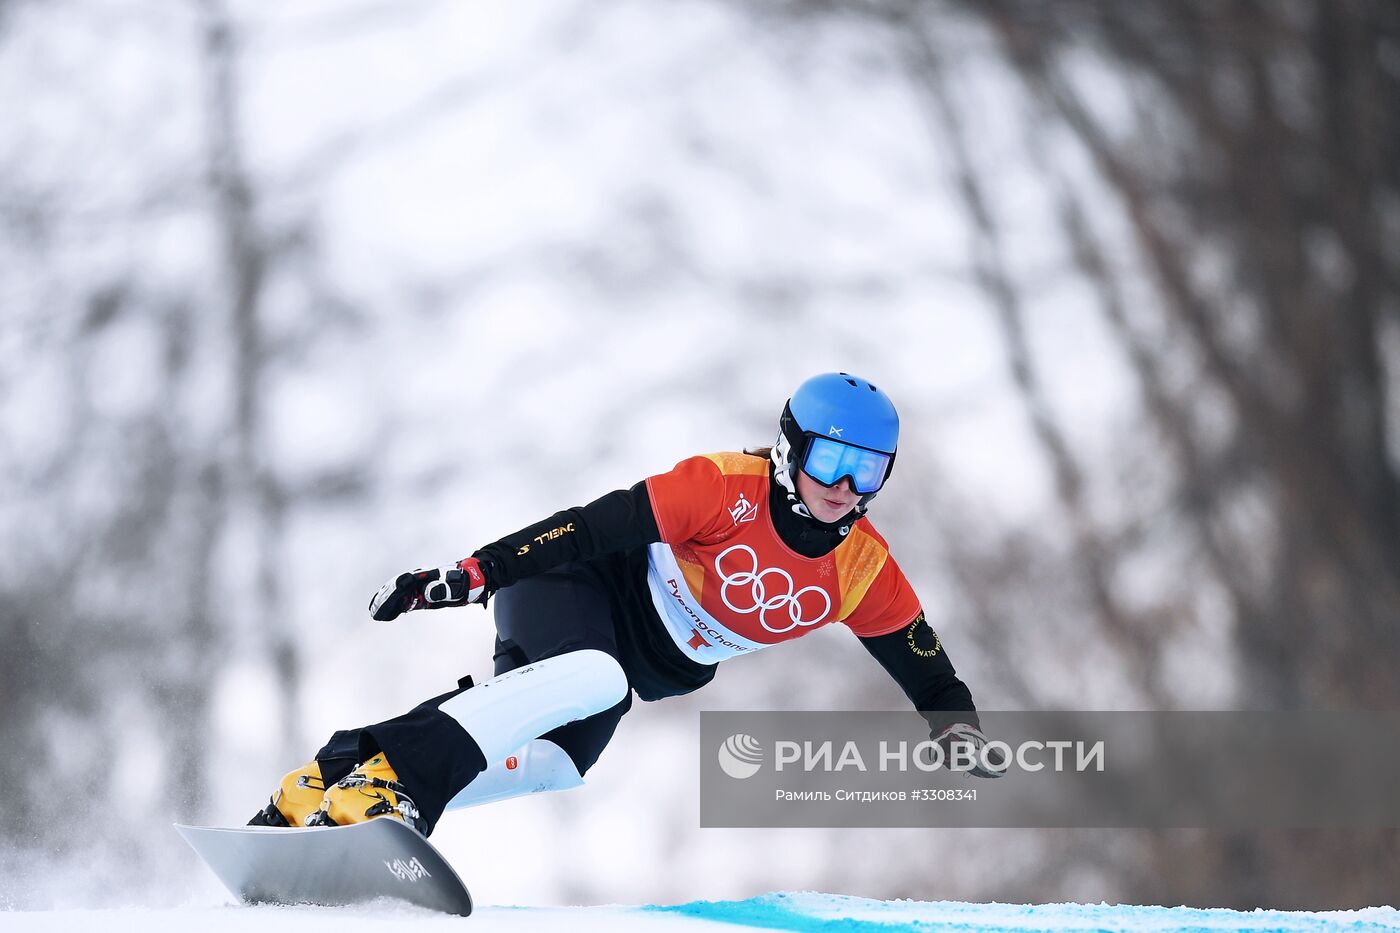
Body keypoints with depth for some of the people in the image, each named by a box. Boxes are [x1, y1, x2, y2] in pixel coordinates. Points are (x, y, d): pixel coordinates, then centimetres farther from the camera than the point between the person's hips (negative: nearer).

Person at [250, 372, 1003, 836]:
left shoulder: (863, 572, -7)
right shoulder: (728, 490, -24)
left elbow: (923, 665, 5)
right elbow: (594, 528, -26)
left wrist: (957, 725, -16)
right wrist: (470, 574, -30)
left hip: (655, 668, 7)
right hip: (581, 589, -7)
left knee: (549, 767, -14)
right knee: (593, 681, -37)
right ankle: (365, 773, -45)